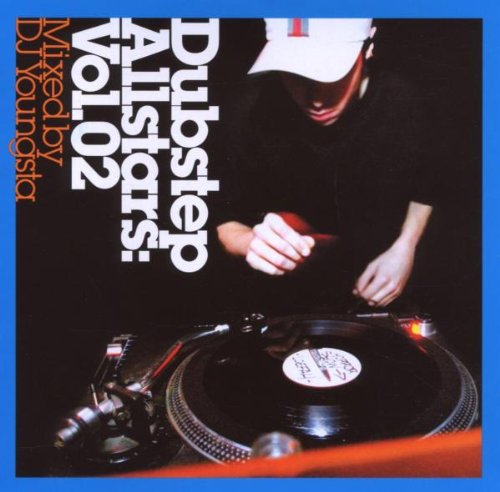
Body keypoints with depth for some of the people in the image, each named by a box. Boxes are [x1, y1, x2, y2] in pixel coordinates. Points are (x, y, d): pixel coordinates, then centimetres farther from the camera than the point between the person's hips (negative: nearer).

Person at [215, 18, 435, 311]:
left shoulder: (403, 104, -21)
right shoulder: (255, 111, -23)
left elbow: (426, 188, 1)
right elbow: (228, 222, -16)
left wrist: (405, 248, -15)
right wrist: (255, 242, -39)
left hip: (385, 273, 1)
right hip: (295, 284, -1)